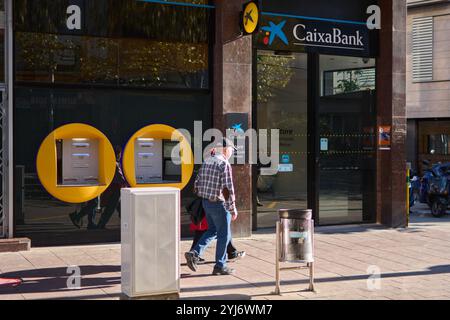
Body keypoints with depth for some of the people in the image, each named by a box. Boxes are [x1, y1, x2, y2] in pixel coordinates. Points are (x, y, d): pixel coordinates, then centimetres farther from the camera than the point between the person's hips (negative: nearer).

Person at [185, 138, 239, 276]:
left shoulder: (206, 162, 9)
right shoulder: (224, 164, -16)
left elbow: (197, 184, 12)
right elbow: (228, 189, -20)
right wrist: (232, 209, -14)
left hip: (205, 202, 8)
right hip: (219, 204, -8)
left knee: (212, 230, 21)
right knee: (224, 235, 5)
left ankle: (194, 253, 7)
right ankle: (220, 266, 11)